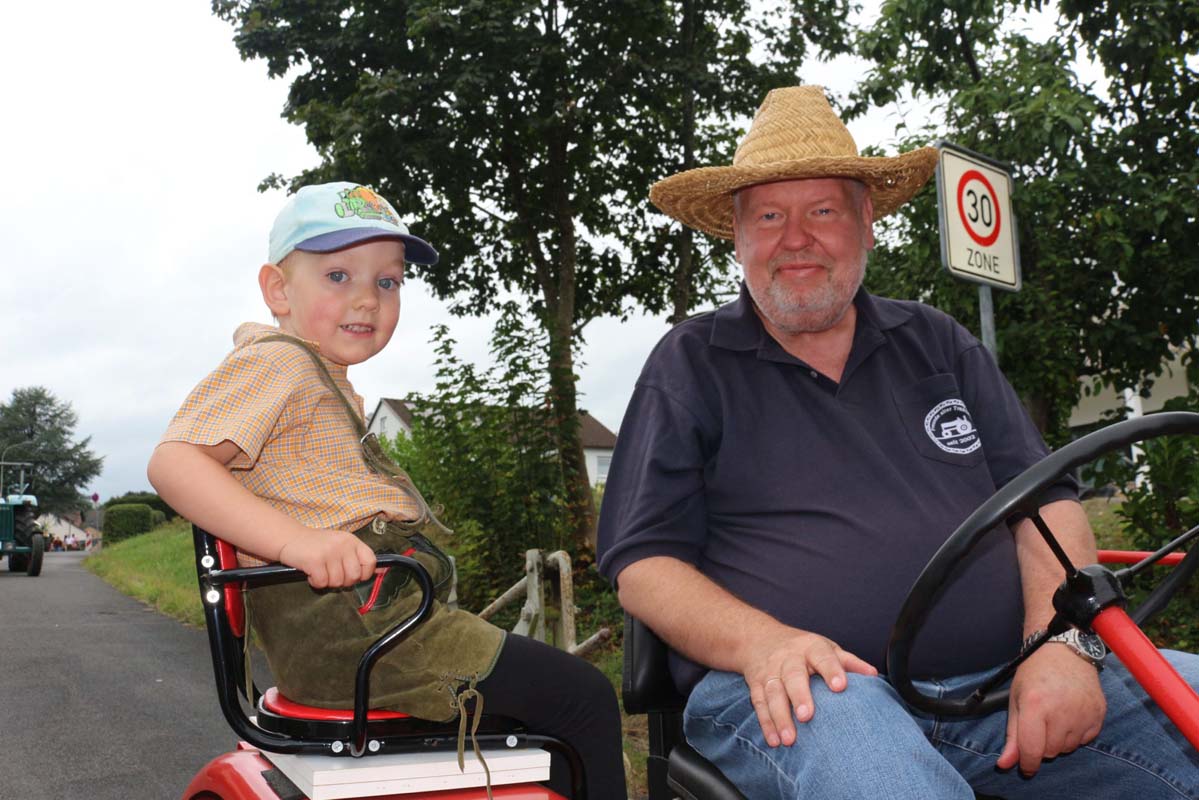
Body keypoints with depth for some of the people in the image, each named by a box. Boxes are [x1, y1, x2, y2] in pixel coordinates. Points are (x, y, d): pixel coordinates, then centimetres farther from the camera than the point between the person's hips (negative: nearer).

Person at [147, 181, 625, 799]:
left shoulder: (324, 377, 25)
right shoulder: (274, 363, -7)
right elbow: (173, 463, -22)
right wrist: (295, 539, -33)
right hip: (345, 619, -11)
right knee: (583, 699, -15)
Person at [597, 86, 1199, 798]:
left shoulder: (938, 343, 18)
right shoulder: (691, 365, 7)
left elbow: (1047, 500, 11)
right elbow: (643, 560, 1)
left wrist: (1066, 642, -8)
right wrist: (761, 642, -18)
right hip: (796, 689, -4)